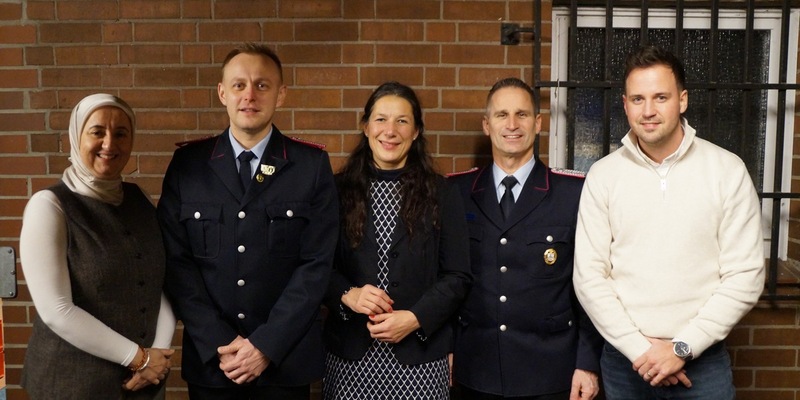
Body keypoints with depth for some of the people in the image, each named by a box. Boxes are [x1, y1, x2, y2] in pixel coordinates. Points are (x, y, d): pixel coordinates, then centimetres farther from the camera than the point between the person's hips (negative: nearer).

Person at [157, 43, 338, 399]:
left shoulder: (312, 165, -4)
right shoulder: (187, 164, 0)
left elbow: (317, 264, -8)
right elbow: (176, 262, -2)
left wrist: (266, 345, -13)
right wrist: (220, 344, -10)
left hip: (286, 358, -1)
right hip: (210, 357, 1)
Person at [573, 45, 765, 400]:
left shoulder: (728, 171, -5)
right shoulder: (602, 175, -3)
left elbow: (745, 277, -6)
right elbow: (589, 276, -4)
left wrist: (682, 347, -11)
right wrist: (640, 349, -10)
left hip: (702, 358, -1)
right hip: (624, 357, 1)